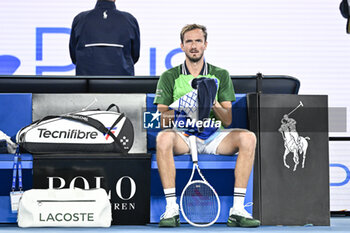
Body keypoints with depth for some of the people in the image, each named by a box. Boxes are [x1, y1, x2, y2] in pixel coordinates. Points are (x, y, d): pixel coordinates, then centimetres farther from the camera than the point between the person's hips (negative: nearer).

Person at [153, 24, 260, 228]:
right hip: (182, 136, -1)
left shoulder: (221, 75, 12)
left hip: (213, 137, 2)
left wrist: (214, 105, -15)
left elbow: (227, 120, 6)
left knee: (248, 137, -27)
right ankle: (171, 208, -32)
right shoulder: (169, 77, 10)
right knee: (163, 137, -36)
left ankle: (238, 210, -27)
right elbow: (161, 118, 2)